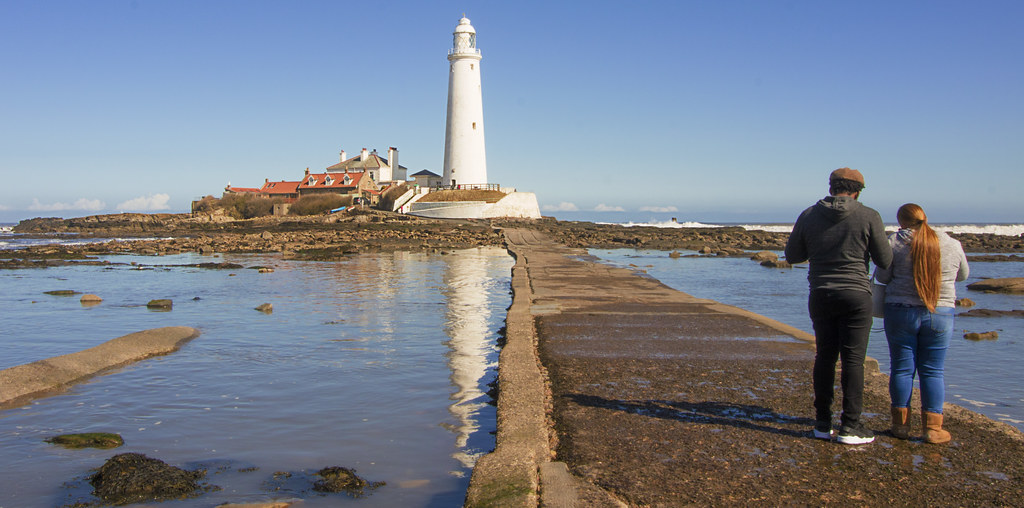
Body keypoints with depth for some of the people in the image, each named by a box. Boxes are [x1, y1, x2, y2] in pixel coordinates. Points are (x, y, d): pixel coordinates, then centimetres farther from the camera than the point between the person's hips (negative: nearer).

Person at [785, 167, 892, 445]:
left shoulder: (809, 216, 2)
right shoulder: (868, 217, -6)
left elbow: (792, 255, 10)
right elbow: (885, 261, -2)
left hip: (820, 296, 3)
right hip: (855, 296, -3)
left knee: (824, 357, 11)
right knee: (853, 359, 1)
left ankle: (823, 422, 16)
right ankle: (850, 426, 4)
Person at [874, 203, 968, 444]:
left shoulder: (895, 242, -7)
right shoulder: (952, 244, 2)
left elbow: (882, 276, -3)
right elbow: (963, 274, 16)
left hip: (901, 313, -2)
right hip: (940, 315, 2)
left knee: (902, 368, 8)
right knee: (932, 371, 7)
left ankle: (901, 424, 14)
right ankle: (933, 428, 7)